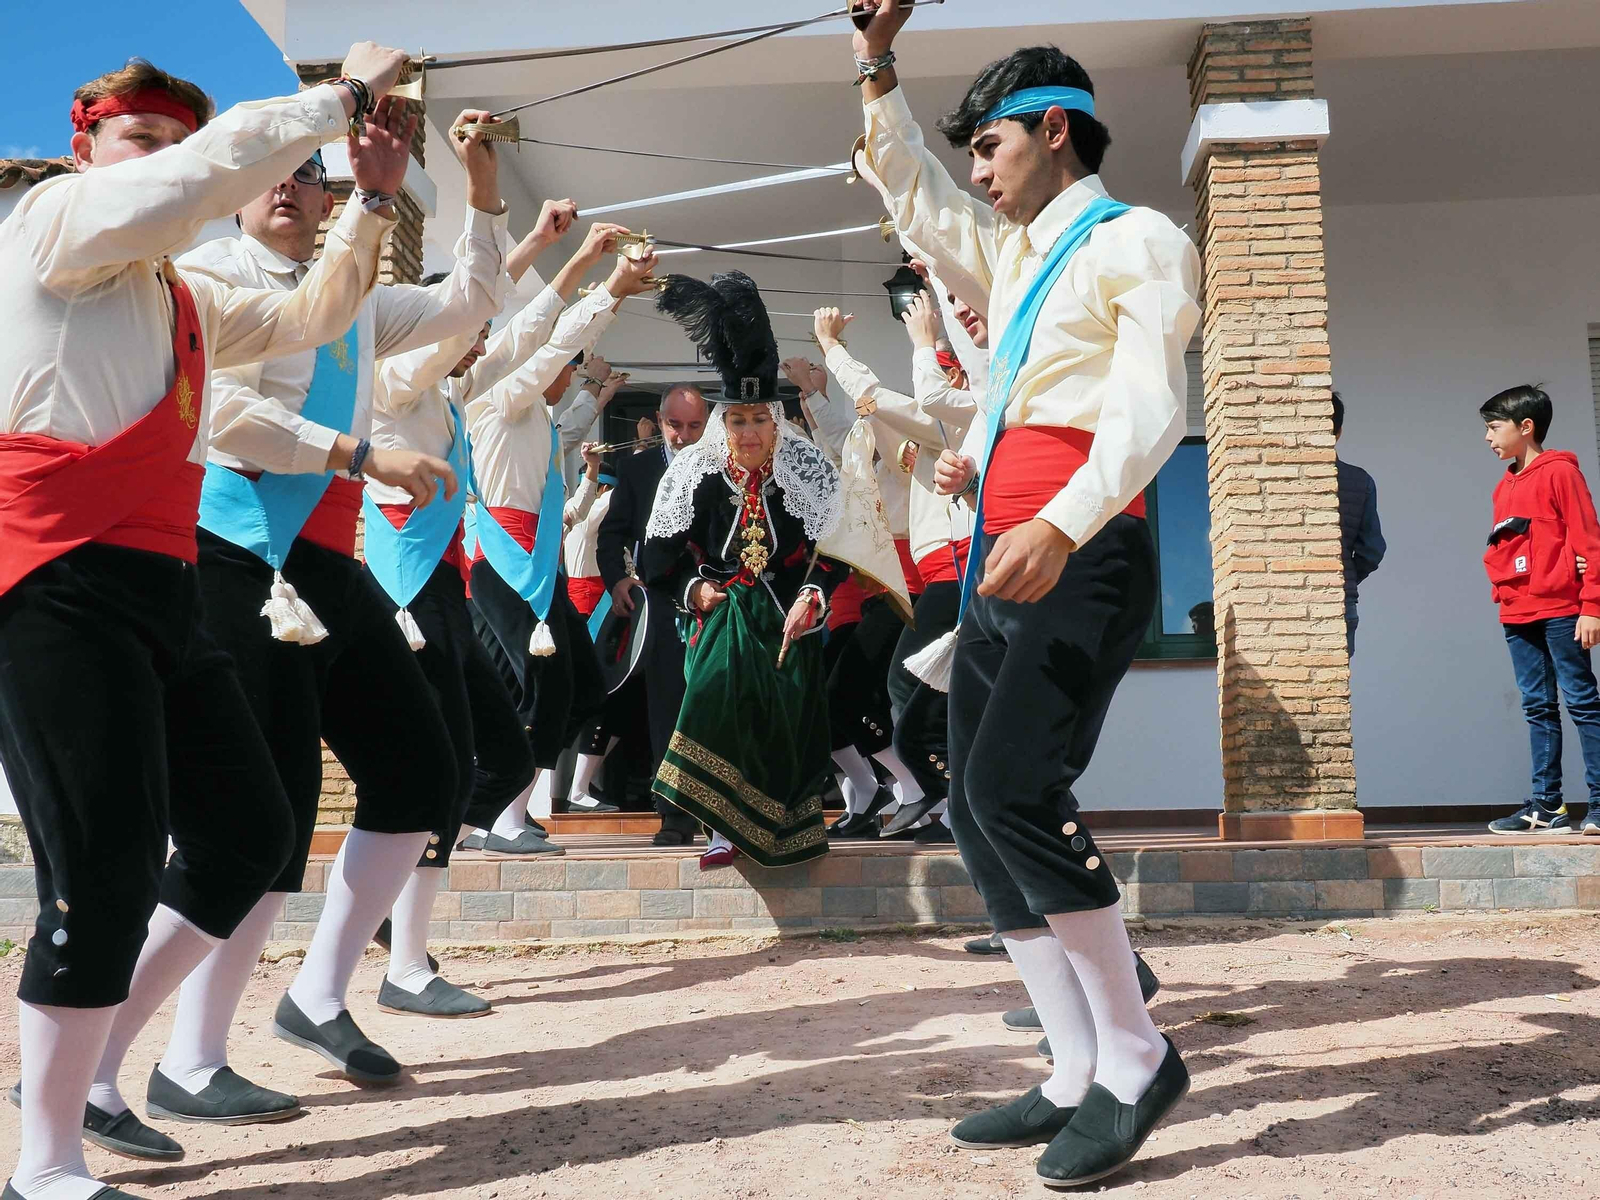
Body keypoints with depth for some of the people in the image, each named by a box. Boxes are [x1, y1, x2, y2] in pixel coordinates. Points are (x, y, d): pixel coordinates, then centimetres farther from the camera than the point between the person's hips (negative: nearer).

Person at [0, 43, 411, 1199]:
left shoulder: (189, 299, 25)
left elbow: (311, 317, 28)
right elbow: (231, 156, -9)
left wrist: (372, 198, 20)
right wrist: (349, 92, 1)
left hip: (160, 584, 9)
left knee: (251, 831, 10)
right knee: (109, 874, -10)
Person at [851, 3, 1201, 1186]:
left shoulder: (1138, 240, -1)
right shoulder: (1012, 256, 23)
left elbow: (1151, 410, -15)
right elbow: (910, 192, 33)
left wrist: (1061, 525, -30)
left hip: (1085, 558, -8)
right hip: (1001, 563, 9)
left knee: (1012, 785, -23)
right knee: (980, 812, 2)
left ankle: (1138, 1057, -6)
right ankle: (1077, 1077, 9)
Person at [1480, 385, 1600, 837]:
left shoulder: (1560, 473, -4)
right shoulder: (1504, 486, 17)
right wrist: (1499, 582, -1)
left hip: (1560, 610, -7)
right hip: (1517, 614, 7)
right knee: (1538, 707, 8)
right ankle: (1547, 806, 11)